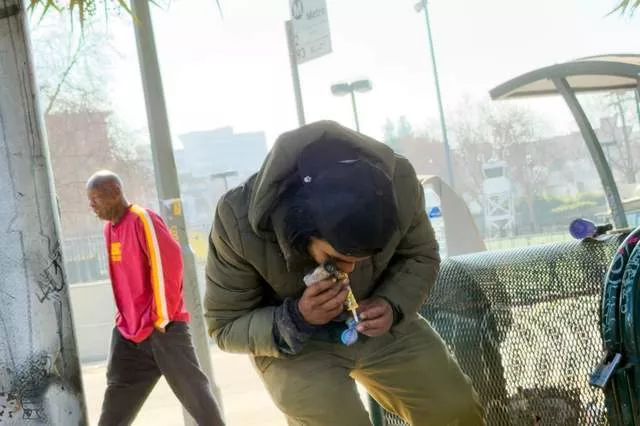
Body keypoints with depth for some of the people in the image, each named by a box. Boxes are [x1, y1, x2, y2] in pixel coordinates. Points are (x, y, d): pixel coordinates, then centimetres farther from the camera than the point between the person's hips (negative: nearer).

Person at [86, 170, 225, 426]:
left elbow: (168, 265, -18)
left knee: (194, 393, 1)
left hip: (162, 328, -8)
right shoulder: (109, 229, 13)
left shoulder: (142, 219, -12)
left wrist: (161, 318, -16)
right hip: (129, 331, 8)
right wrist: (126, 317, 13)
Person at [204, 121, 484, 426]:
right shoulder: (239, 222, -32)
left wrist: (393, 305, -25)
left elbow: (421, 256, -5)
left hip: (375, 321, 3)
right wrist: (294, 320, -36)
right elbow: (225, 326, -17)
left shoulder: (399, 183, -26)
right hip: (289, 339, -3)